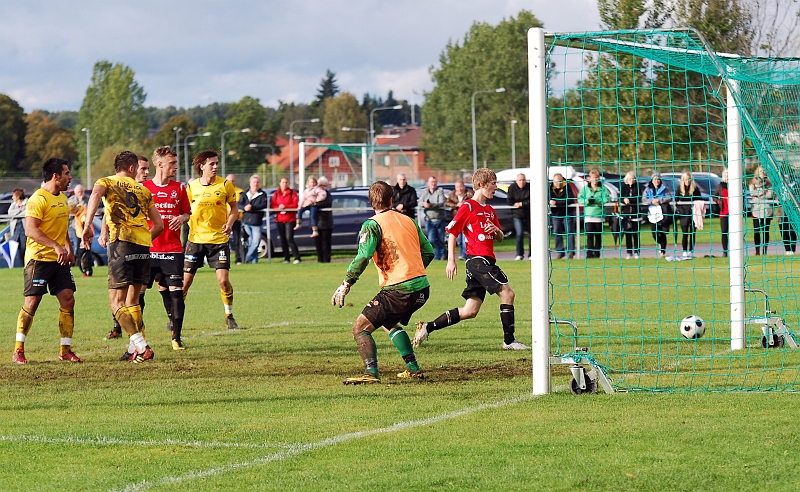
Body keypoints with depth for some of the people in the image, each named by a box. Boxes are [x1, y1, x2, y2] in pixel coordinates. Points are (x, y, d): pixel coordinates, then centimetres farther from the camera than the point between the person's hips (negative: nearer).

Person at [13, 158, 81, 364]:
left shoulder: (62, 198, 15)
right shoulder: (38, 199, -14)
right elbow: (31, 230, -22)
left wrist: (69, 249, 18)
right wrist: (56, 246, -28)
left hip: (59, 259, 8)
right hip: (38, 258, -8)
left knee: (68, 299, 1)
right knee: (32, 302, -7)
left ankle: (65, 350, 7)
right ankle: (18, 350, 0)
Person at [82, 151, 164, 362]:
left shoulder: (106, 182, 12)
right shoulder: (143, 190, 22)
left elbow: (96, 194, -13)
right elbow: (159, 225, 20)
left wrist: (87, 225, -20)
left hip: (122, 241, -4)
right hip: (144, 244, 4)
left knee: (117, 302, -4)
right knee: (132, 300, 17)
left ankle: (141, 346, -17)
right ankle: (137, 348, 12)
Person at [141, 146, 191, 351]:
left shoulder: (179, 188, 7)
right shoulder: (143, 188, 0)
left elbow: (187, 212, 16)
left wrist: (181, 219, -6)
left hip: (173, 250, 2)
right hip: (147, 249, -1)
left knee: (175, 292, -4)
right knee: (138, 292, -1)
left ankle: (176, 337, 4)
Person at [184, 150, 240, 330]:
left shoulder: (225, 185, -3)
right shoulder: (191, 187, 0)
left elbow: (234, 207, 7)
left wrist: (230, 223, -10)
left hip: (219, 239, -1)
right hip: (196, 239, 1)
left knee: (223, 279, -9)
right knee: (185, 280, 1)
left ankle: (229, 316, 9)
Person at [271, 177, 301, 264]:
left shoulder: (292, 193, 2)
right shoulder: (276, 194, 12)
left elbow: (296, 204, -7)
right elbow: (272, 205, 5)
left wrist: (285, 207, -18)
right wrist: (278, 207, -16)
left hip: (290, 219, -4)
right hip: (279, 219, 4)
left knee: (289, 238, -14)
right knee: (283, 239, 5)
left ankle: (297, 257, -11)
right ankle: (286, 258, 11)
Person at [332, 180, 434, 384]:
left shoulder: (372, 224, -5)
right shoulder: (408, 220, 14)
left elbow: (363, 257, -18)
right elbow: (428, 251, 18)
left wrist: (346, 284, -15)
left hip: (398, 290, -7)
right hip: (422, 287, 7)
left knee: (360, 328, -4)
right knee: (390, 323, 32)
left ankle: (371, 372, -22)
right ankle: (413, 369, 28)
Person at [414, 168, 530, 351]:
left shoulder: (490, 210, 20)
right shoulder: (469, 207, -5)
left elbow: (500, 238, 25)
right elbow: (452, 232, -6)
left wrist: (496, 230, 1)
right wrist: (451, 260, -11)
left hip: (487, 261, 9)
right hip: (477, 259, -9)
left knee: (470, 311, 6)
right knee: (507, 293, -13)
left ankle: (427, 328, 9)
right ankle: (509, 341, -9)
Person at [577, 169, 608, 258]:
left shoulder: (602, 188, 4)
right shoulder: (585, 189, 8)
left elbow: (606, 199, -8)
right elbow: (579, 199, 2)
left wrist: (596, 200, -19)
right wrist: (587, 201, -16)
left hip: (599, 215, 0)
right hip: (588, 215, 0)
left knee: (598, 235, 6)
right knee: (589, 235, -7)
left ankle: (597, 253, 13)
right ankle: (589, 253, -7)